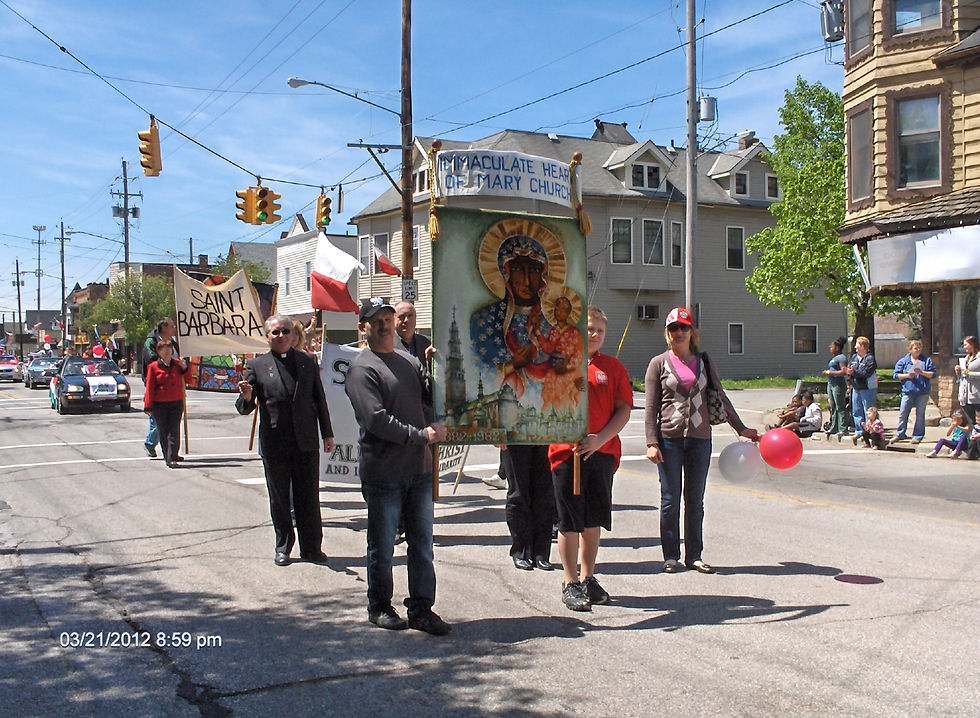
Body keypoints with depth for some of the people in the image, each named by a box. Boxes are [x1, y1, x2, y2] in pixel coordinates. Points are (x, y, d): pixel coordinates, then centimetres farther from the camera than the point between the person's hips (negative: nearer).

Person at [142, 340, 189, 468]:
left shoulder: (177, 364, 7)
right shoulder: (153, 367, 0)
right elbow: (150, 387, -1)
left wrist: (184, 367, -6)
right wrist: (148, 406, -4)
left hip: (176, 403, 1)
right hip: (159, 404, -1)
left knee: (174, 431, -6)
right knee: (163, 432, 5)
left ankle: (172, 458, -8)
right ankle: (168, 457, 17)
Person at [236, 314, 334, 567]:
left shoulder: (307, 362, 9)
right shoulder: (257, 366, 3)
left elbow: (319, 400, 12)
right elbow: (245, 408, 0)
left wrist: (327, 433, 8)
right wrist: (246, 397, -23)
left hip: (306, 442, 1)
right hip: (274, 444, -1)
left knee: (308, 497, 5)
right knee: (278, 498, 9)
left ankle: (311, 547, 15)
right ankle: (283, 546, 23)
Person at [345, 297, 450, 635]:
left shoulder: (409, 360, 14)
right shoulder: (362, 369, -8)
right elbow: (377, 420, -18)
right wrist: (423, 435, -17)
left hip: (419, 468, 6)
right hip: (382, 474, -6)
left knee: (422, 543, 9)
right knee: (382, 546, 8)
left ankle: (421, 609, 19)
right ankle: (379, 608, 25)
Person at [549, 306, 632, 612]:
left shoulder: (613, 367, 8)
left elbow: (624, 410, 2)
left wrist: (600, 439, -10)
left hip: (602, 452, 2)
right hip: (566, 452, -2)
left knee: (593, 519, 11)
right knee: (569, 521, 2)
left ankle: (587, 578, 25)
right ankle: (570, 583, 13)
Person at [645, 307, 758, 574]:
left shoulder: (703, 362, 10)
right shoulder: (659, 363, 1)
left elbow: (721, 398, 14)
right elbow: (651, 408, -2)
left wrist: (741, 428, 9)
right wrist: (652, 443, -9)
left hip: (700, 438, 3)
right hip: (669, 438, -3)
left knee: (695, 500, 8)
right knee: (671, 500, 1)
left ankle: (694, 555, 17)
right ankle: (671, 556, 12)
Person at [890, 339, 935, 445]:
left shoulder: (927, 360, 6)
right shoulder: (903, 361, 6)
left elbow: (933, 374, 1)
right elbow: (895, 374, 3)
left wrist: (922, 372, -13)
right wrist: (907, 375, -10)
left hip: (922, 392, 0)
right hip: (908, 391, 0)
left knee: (920, 414, 4)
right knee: (903, 413, -1)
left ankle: (917, 436, 12)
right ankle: (900, 434, 10)